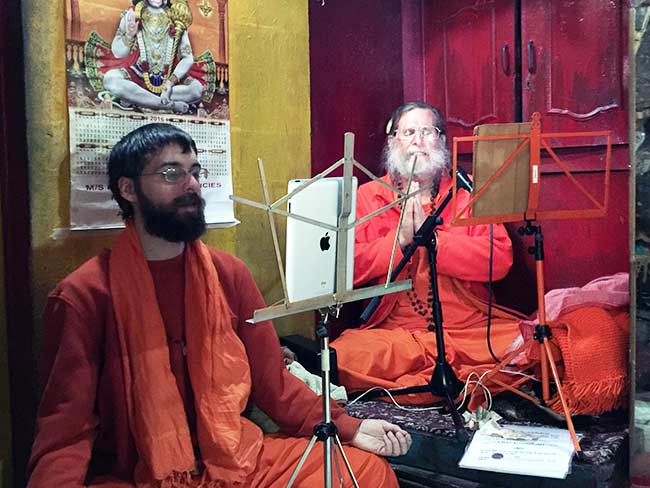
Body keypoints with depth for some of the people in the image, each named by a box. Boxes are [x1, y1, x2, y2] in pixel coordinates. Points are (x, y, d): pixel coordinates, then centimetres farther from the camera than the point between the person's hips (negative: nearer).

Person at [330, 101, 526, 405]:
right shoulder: (367, 196, 11)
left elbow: (500, 259, -4)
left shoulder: (468, 191, 11)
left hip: (472, 329, 1)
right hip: (393, 332, 0)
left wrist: (430, 238, -11)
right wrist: (400, 239, -12)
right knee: (344, 357, -29)